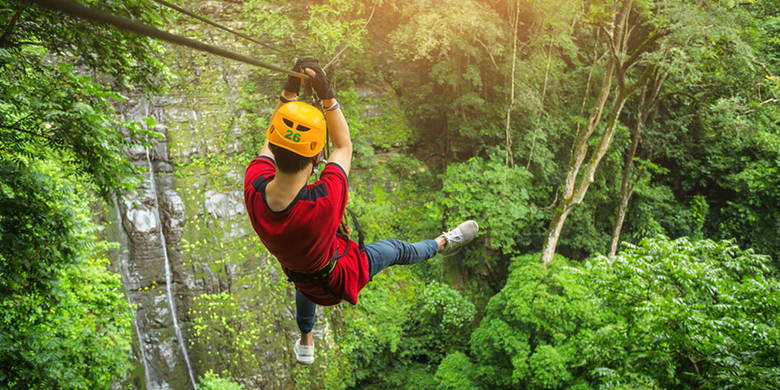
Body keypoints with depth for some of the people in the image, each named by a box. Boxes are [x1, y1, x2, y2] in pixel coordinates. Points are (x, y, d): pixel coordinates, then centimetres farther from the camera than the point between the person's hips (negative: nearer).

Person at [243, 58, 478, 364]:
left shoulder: (253, 186, -34)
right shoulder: (325, 200, -45)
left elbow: (272, 139, -12)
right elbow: (343, 145, -25)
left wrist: (289, 91, -14)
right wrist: (326, 95, -24)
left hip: (300, 278, 5)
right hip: (340, 278, -4)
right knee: (397, 250, 22)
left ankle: (305, 345, 68)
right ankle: (444, 242, 53)